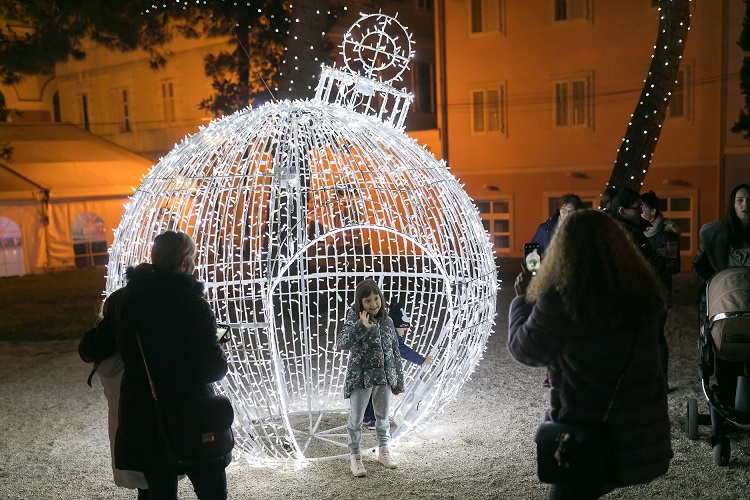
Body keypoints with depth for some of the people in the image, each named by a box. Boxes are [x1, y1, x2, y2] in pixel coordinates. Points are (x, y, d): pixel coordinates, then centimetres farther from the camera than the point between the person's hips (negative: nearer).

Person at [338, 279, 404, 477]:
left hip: (385, 377, 4)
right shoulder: (354, 319, -11)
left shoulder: (387, 321, 2)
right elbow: (343, 343, -26)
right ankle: (355, 457, 20)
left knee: (383, 416, 18)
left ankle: (383, 451, 36)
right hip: (360, 377, -4)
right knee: (356, 418, 6)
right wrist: (361, 326, -40)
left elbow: (395, 351, 8)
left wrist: (398, 379, 9)